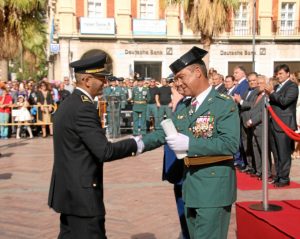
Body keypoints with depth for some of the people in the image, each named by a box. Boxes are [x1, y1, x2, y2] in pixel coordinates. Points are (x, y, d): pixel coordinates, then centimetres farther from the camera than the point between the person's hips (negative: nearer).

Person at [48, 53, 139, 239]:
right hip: (81, 193, -10)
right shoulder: (84, 108, -19)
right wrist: (135, 143, -11)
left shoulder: (68, 104, 11)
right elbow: (104, 151, -22)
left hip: (69, 190, 10)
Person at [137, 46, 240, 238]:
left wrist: (189, 144, -29)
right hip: (190, 184, 8)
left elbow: (230, 143, -23)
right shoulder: (183, 107, 11)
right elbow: (164, 132, 10)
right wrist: (142, 143, -9)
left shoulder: (225, 104, -13)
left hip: (214, 186, -8)